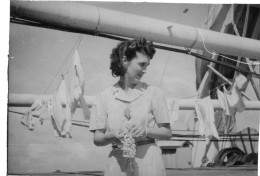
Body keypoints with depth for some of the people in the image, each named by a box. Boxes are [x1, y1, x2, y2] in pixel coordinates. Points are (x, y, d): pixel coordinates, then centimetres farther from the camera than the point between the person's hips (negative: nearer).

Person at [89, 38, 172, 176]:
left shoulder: (154, 93, 3)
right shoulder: (104, 97, 5)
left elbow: (167, 133, 4)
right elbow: (97, 139, 4)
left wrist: (146, 131, -13)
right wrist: (111, 136, -16)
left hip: (149, 162, 0)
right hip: (118, 163, 1)